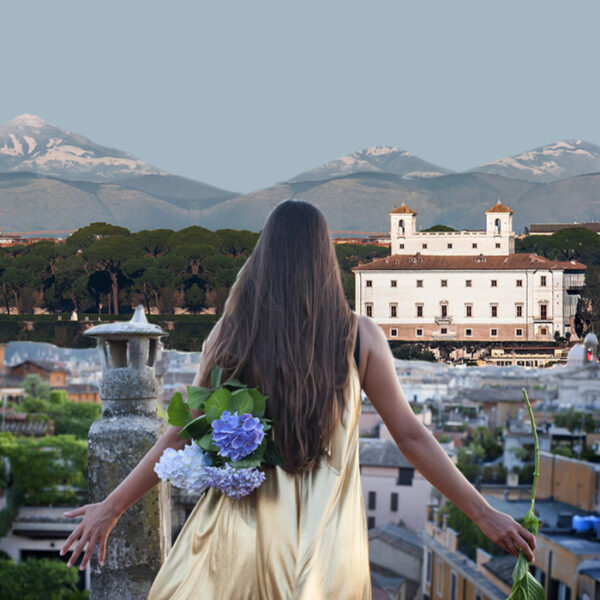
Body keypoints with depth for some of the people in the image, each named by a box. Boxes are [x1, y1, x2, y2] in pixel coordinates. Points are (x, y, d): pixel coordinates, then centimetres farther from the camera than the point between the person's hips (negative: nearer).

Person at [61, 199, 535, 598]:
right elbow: (411, 436, 1)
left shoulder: (233, 332, -2)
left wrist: (112, 507, 13)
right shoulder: (358, 336, -1)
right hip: (326, 542, 1)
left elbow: (183, 436, 2)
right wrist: (484, 514, 9)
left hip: (244, 538, -1)